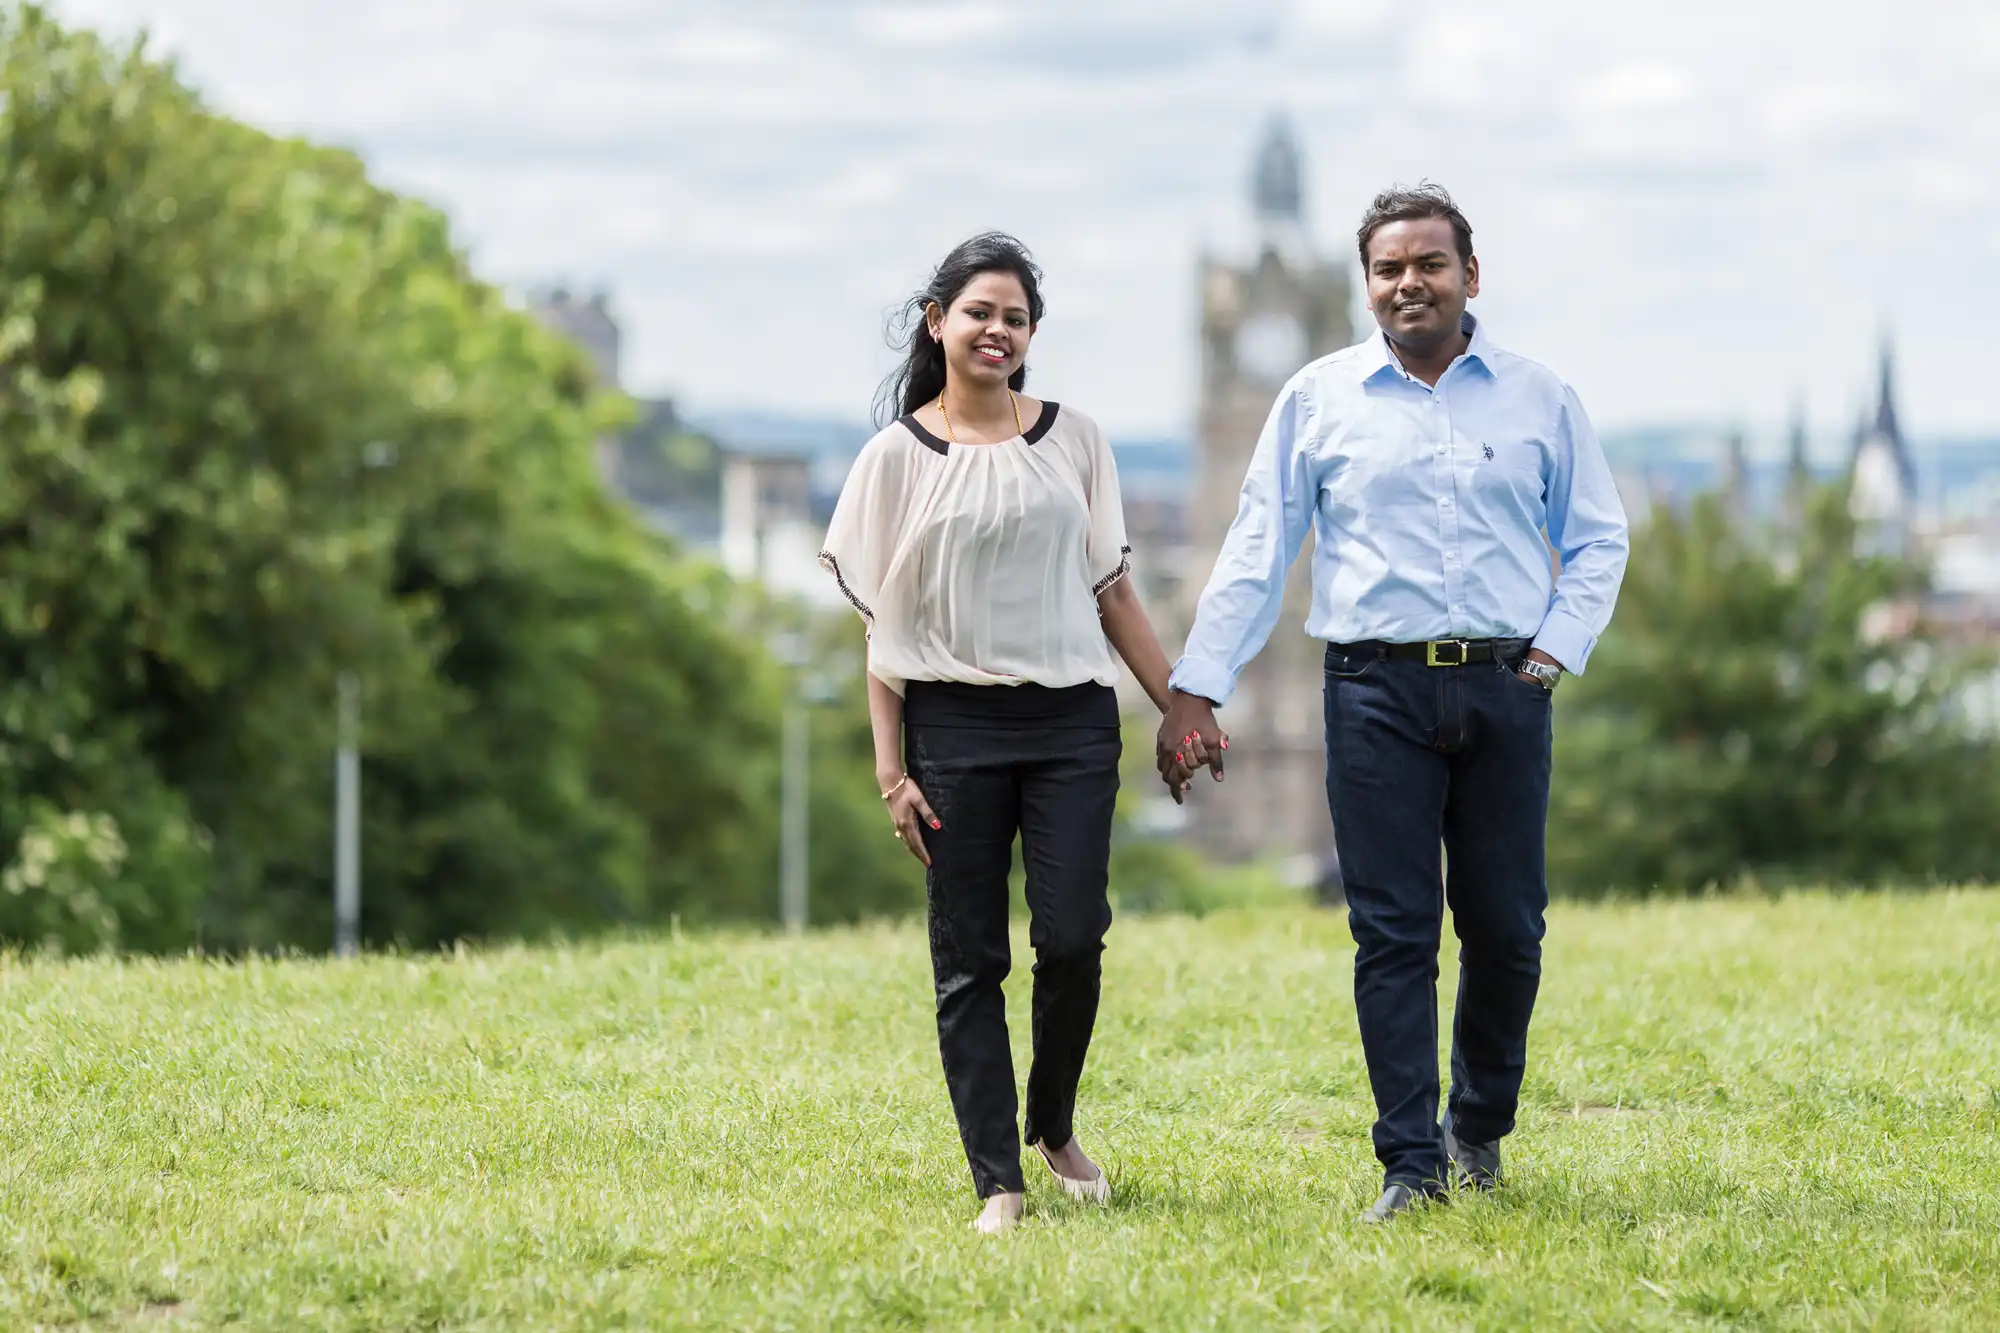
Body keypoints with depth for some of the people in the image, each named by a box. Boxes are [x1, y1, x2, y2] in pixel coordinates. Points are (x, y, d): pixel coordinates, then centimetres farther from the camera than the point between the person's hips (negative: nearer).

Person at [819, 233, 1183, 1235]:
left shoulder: (1072, 441, 9)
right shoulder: (899, 457, 4)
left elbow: (1113, 591, 13)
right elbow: (882, 627, 3)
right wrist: (891, 769, -3)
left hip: (1072, 718, 1)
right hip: (954, 724, -1)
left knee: (1072, 936, -10)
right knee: (967, 962, -1)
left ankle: (1054, 1126, 15)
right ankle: (998, 1182, 3)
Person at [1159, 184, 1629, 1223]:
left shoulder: (1538, 399, 9)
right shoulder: (1320, 400, 7)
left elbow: (1598, 539, 17)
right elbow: (1255, 553, 7)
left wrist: (1558, 647, 3)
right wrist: (1194, 689, 2)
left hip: (1505, 689, 1)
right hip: (1378, 692, -1)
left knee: (1506, 928, 5)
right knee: (1392, 932, -4)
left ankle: (1479, 1130, 25)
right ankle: (1411, 1166, -2)